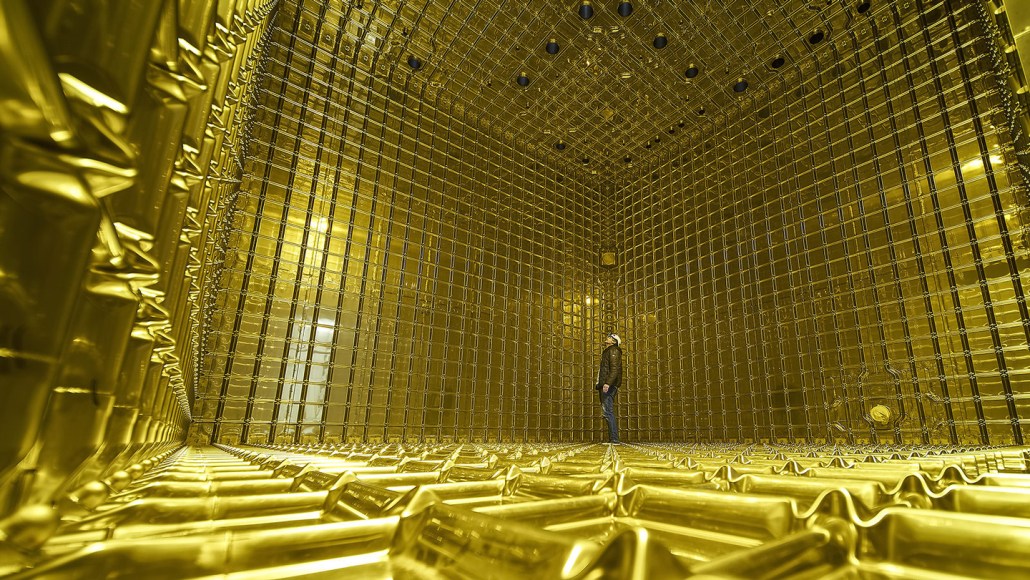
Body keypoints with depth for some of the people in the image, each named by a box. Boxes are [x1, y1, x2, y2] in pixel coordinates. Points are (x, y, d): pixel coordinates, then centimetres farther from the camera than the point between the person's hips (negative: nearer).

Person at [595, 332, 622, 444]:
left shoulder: (613, 350, -5)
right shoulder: (607, 352, 26)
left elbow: (614, 369, -18)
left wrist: (607, 383, -28)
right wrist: (599, 385, 23)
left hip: (609, 385, -10)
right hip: (604, 386, 10)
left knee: (607, 412, -15)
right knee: (607, 412, 9)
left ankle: (614, 439, -15)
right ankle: (612, 439, 12)